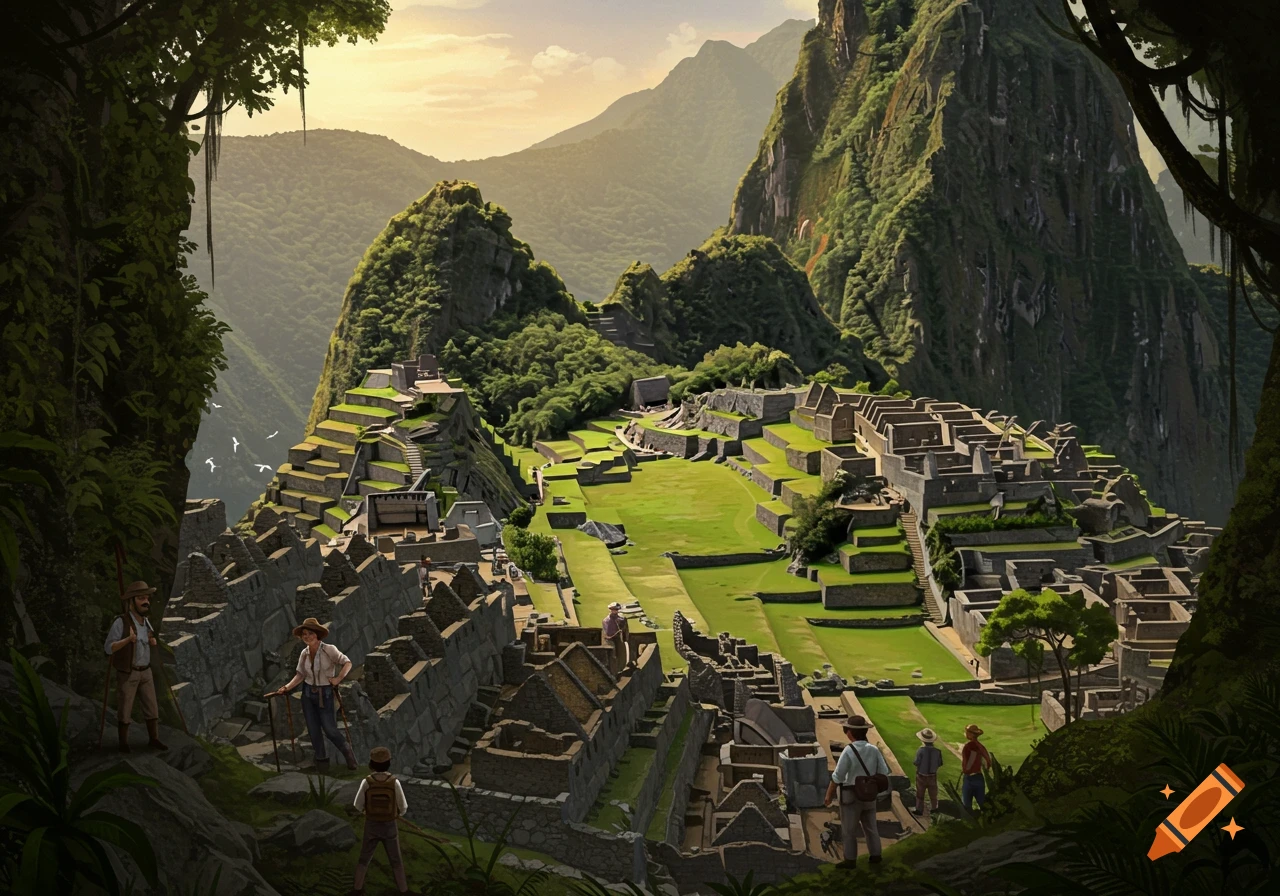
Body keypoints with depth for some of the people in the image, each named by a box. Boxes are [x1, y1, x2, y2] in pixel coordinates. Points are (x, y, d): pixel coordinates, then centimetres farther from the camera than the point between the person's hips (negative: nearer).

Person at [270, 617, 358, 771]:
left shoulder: (329, 650, -15)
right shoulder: (304, 653, 0)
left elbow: (347, 662, -13)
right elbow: (300, 674, 4)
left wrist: (338, 679, -19)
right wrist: (286, 687, -5)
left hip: (325, 694, -5)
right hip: (308, 694, 5)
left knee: (329, 729, -3)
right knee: (313, 729, 8)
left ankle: (346, 750, 23)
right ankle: (321, 759, 25)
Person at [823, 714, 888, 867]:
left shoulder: (848, 751, -23)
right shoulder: (874, 749, -9)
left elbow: (837, 777, -19)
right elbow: (884, 773, -2)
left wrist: (829, 796, -7)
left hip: (851, 796, -5)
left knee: (849, 829, 10)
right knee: (870, 826, 21)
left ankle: (850, 860, 18)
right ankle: (875, 856, 28)